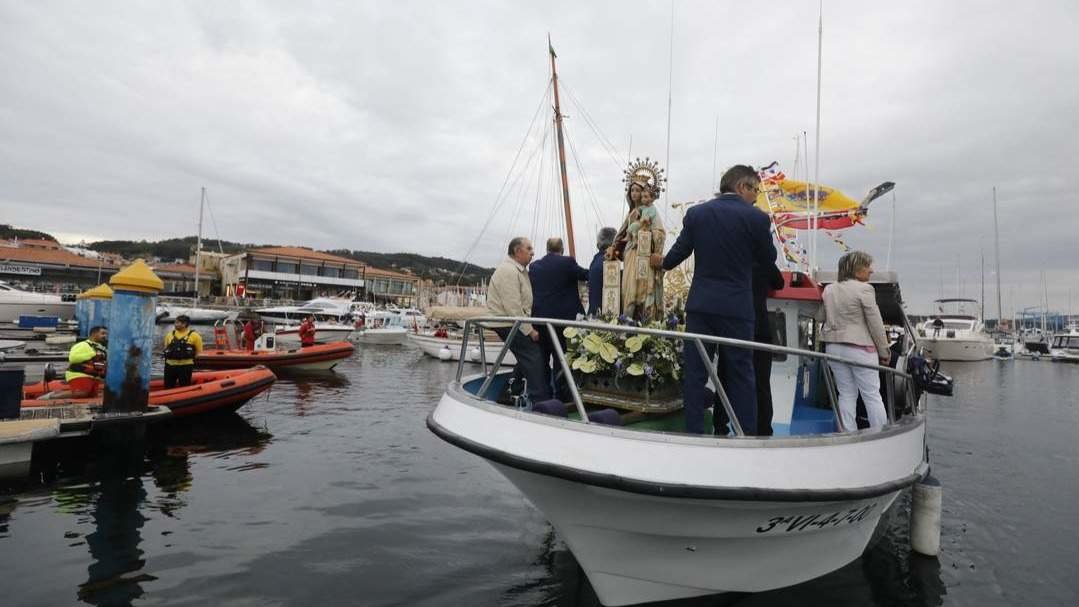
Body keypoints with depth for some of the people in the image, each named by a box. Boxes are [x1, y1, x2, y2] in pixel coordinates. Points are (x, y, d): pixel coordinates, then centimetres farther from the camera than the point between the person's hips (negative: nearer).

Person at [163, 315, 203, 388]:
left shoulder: (194, 335, -4)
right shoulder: (170, 334, 9)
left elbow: (199, 352, 0)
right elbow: (166, 349, 19)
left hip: (186, 366, -4)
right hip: (170, 365, 4)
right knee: (168, 387, 12)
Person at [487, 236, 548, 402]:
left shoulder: (520, 270, 14)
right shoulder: (508, 271, -19)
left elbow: (524, 302, 16)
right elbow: (513, 307, -24)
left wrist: (530, 326, 6)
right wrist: (529, 330, -21)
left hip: (515, 322, 10)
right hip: (507, 323, -10)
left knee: (526, 357, 16)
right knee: (533, 357, -11)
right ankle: (539, 399, -8)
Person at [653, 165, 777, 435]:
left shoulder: (696, 213, 3)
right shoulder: (756, 217, -5)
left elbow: (678, 253, 8)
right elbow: (769, 258, 7)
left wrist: (662, 262, 29)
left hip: (700, 304, 2)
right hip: (737, 307, -2)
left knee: (695, 372, 7)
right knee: (741, 374, 7)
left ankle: (694, 432, 11)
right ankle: (746, 433, 12)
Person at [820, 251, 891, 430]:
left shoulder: (828, 289, 9)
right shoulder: (864, 289, -10)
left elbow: (823, 320, 13)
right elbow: (876, 324, -8)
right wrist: (884, 352, -1)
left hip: (833, 347, 6)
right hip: (860, 348, -6)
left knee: (846, 395, 11)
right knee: (872, 395, 4)